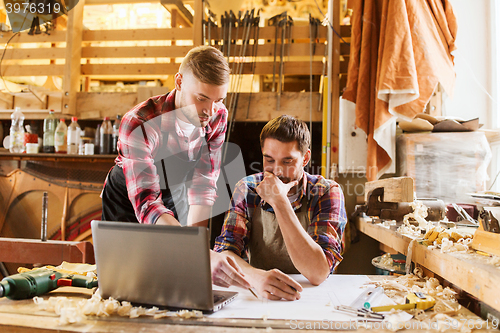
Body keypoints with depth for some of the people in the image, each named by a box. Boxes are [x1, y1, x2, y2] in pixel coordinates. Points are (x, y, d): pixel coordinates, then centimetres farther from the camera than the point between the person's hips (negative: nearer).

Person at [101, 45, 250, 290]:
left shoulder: (218, 117, -18)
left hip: (175, 196, 3)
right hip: (129, 204, -3)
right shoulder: (138, 125, -34)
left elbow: (202, 184, -17)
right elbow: (146, 205, -43)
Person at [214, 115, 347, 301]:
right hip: (257, 298, 2)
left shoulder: (327, 193, -10)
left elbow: (318, 273, -21)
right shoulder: (247, 189, -2)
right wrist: (256, 276, -32)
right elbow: (223, 254, -11)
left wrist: (280, 202, -26)